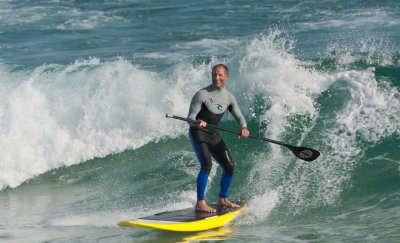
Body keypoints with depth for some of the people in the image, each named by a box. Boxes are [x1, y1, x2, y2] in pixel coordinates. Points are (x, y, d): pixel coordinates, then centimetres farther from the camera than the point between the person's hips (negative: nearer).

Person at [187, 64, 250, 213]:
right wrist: (197, 122, -41)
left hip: (214, 135, 7)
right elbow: (190, 117, -17)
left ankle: (222, 199, 26)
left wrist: (244, 127, -13)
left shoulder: (229, 97, 3)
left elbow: (239, 116, 9)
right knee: (207, 164, -26)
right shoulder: (202, 94, -16)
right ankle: (200, 203, -27)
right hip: (198, 133, -7)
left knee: (229, 166, 5)